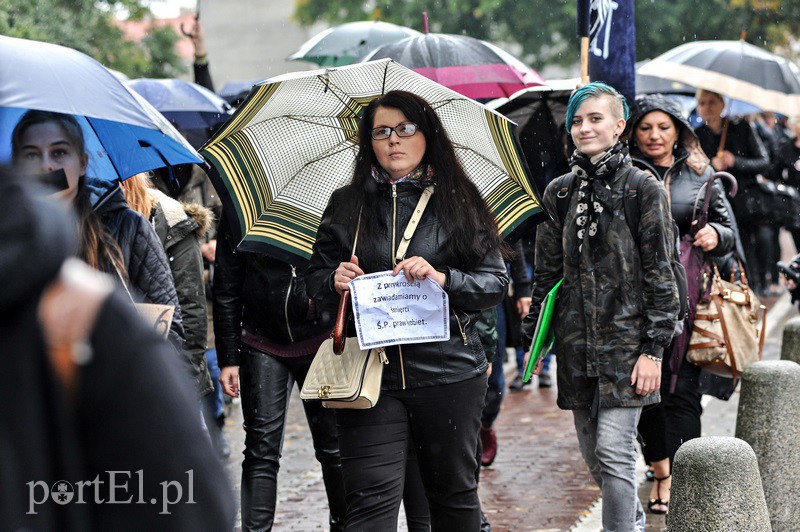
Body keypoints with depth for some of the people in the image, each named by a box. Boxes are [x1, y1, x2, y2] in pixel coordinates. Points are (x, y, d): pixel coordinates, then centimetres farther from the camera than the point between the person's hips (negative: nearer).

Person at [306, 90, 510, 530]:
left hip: (448, 372, 0)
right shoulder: (346, 205, 11)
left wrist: (444, 279, -15)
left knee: (453, 491, 11)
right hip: (369, 373, 0)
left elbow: (496, 282, 2)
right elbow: (315, 276, 16)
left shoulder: (458, 202, 5)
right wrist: (334, 283, -7)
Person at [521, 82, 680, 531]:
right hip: (576, 343, 5)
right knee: (593, 454, 13)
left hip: (626, 339, -4)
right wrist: (535, 336, 8)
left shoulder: (644, 190, -4)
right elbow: (546, 272, 13)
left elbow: (661, 275, -6)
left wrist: (654, 350, -11)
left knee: (613, 451, -12)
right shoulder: (559, 193, 8)